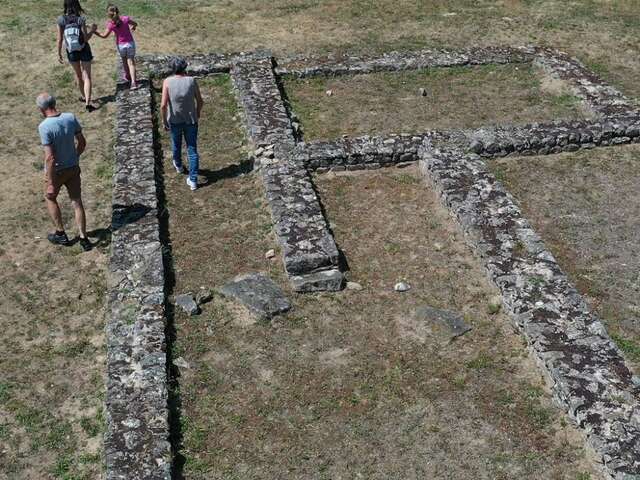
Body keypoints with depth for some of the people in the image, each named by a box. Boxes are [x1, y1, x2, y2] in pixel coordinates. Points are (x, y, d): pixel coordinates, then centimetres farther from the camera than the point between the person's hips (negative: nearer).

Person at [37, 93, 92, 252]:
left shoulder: (44, 127, -26)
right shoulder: (71, 118, -10)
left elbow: (50, 157, -26)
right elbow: (82, 142, 1)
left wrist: (51, 183, -19)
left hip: (56, 171, -4)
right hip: (73, 167, 4)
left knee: (50, 198, 23)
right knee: (77, 202, 13)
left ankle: (61, 234, 28)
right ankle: (84, 239, 17)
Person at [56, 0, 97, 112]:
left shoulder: (61, 20, -13)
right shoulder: (81, 19, -19)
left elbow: (60, 40, -9)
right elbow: (86, 39, -17)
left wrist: (59, 54, 2)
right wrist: (92, 30, 1)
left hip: (71, 52, 2)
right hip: (84, 50, -2)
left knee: (78, 74, 24)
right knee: (87, 76, 4)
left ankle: (83, 96, 40)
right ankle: (88, 102, -8)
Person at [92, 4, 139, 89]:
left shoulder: (111, 25, -15)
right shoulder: (125, 19, -12)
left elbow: (104, 36, -9)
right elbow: (135, 24, 4)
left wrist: (95, 32, 1)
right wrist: (133, 27, 25)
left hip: (120, 45, 0)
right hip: (130, 43, 0)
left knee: (124, 61, 24)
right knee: (131, 62, 2)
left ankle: (128, 76, 43)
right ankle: (133, 82, -12)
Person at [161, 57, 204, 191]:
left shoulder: (167, 82, -14)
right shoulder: (191, 81, -11)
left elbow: (163, 105, -17)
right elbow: (200, 101, -5)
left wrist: (164, 120, -2)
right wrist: (198, 114, 14)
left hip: (175, 121, 0)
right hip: (191, 120, 0)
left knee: (176, 145, 26)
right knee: (192, 149, 7)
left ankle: (178, 166, 52)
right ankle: (193, 180, 5)